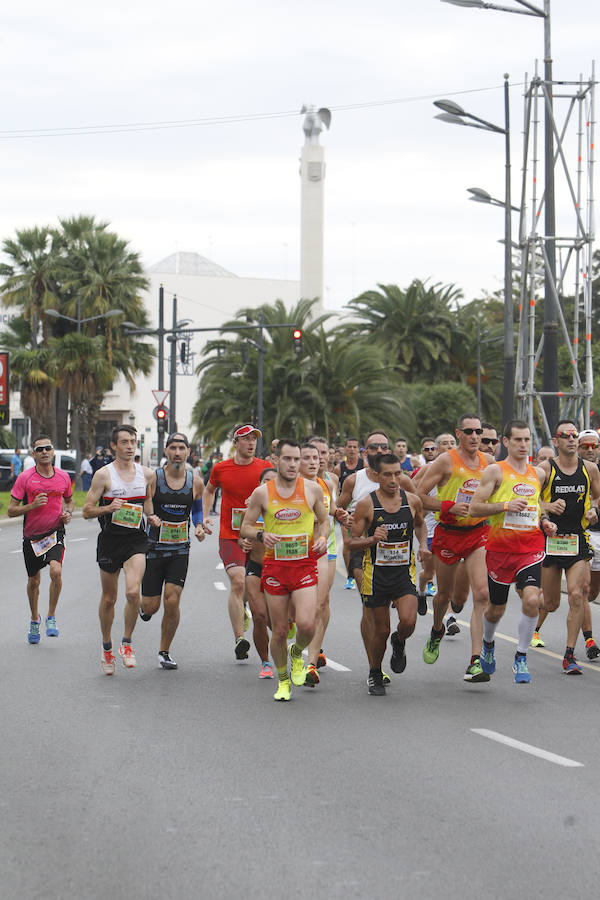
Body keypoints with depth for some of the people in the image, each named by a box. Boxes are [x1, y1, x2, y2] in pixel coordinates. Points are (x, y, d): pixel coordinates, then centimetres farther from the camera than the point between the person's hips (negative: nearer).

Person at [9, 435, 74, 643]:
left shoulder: (63, 476, 2)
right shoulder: (24, 478, -7)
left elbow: (69, 500, 22)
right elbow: (11, 511, -6)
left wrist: (68, 513, 0)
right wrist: (33, 505, -21)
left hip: (55, 532, 0)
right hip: (31, 535, 0)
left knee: (56, 571, -24)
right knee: (33, 581, 13)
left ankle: (51, 617, -6)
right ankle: (34, 619, 38)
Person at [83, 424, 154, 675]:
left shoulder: (146, 474, 6)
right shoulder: (103, 474, -4)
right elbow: (87, 511, -3)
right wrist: (108, 508, -21)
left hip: (136, 540, 1)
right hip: (110, 539, -1)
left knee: (133, 592, -19)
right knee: (109, 598, 8)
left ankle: (127, 643, -1)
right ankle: (106, 648, 28)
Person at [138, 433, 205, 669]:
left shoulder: (195, 481, 0)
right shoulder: (153, 478, -9)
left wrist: (200, 527, -1)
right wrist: (149, 517, -23)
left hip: (180, 550, 1)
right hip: (154, 548, -1)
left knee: (172, 602, -9)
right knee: (151, 606, -1)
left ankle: (164, 652, 9)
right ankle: (143, 606, 39)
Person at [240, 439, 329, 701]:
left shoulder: (312, 489, 2)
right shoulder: (262, 492, 0)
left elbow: (324, 521, 15)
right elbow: (245, 527, 7)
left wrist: (322, 537, -6)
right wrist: (261, 535, -14)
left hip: (304, 564, 0)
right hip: (274, 566, 0)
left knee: (306, 624, -17)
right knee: (279, 631, 4)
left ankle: (297, 653, 17)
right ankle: (283, 680, 26)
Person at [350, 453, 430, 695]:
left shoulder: (412, 501, 0)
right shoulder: (366, 504, -8)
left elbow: (420, 524, 22)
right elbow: (353, 542, -3)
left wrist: (423, 545, 4)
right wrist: (372, 539, -23)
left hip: (404, 573, 2)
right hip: (376, 573, -1)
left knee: (408, 621, -19)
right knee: (380, 630, 3)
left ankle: (399, 643, 17)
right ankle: (375, 673, 28)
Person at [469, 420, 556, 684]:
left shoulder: (538, 473, 11)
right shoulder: (495, 471, -4)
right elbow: (475, 507, -9)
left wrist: (545, 522, 10)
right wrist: (506, 506, -21)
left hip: (531, 548, 2)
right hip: (500, 548, -2)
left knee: (531, 600, -20)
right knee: (496, 608, 11)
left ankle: (521, 658, -6)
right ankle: (487, 644, 44)